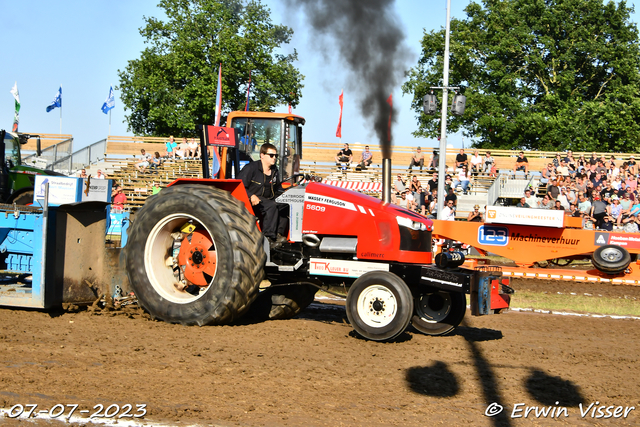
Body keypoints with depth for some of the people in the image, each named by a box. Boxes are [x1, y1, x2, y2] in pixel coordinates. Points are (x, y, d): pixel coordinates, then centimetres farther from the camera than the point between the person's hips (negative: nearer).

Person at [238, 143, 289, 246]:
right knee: (271, 206, -35)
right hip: (251, 202, -7)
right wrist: (251, 196, -26)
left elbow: (278, 188, 27)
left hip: (266, 199, 7)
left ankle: (279, 233, -18)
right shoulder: (251, 168, -8)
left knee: (286, 205, -18)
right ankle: (268, 237, -35)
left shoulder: (274, 171, 15)